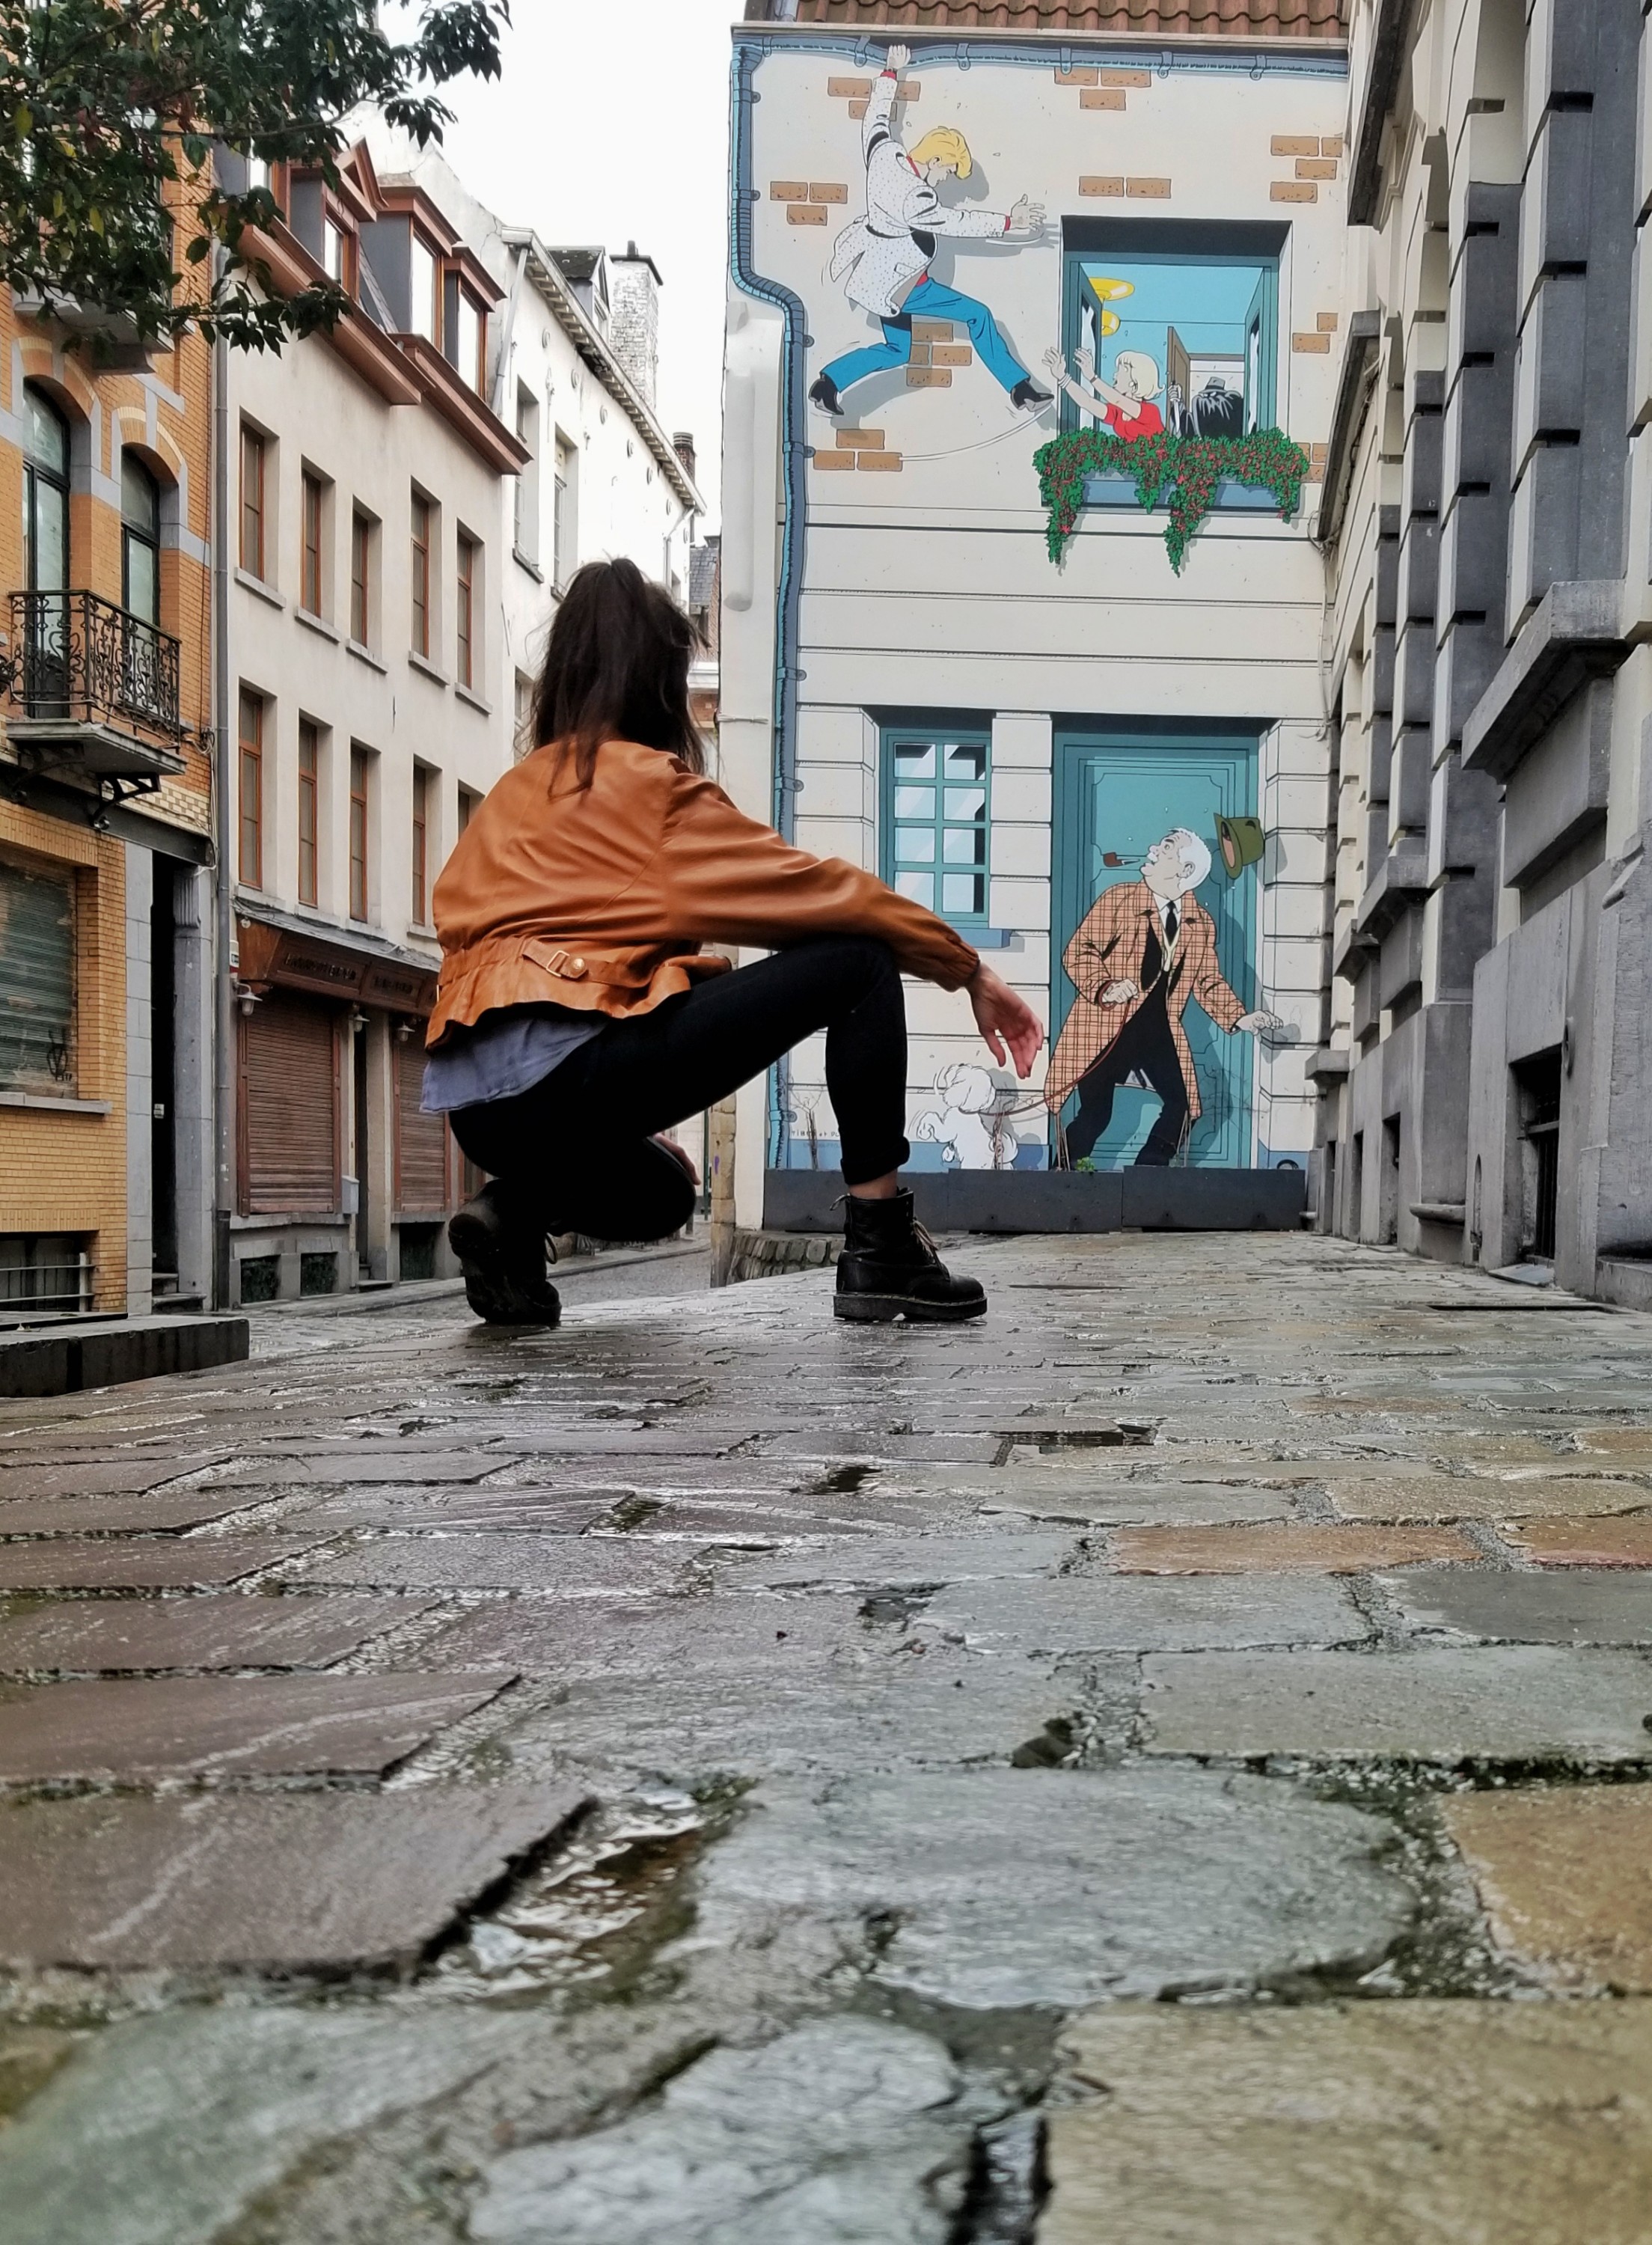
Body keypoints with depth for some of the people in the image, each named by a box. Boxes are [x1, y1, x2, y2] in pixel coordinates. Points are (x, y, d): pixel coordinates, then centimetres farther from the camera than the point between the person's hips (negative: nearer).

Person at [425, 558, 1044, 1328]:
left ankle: (516, 1210, 6)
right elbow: (818, 889, 3)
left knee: (659, 1192, 37)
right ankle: (881, 1249, -4)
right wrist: (970, 971, 11)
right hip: (570, 1068, -8)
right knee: (859, 964, 0)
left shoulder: (513, 795, 22)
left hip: (477, 1105, 8)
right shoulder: (653, 784, 3)